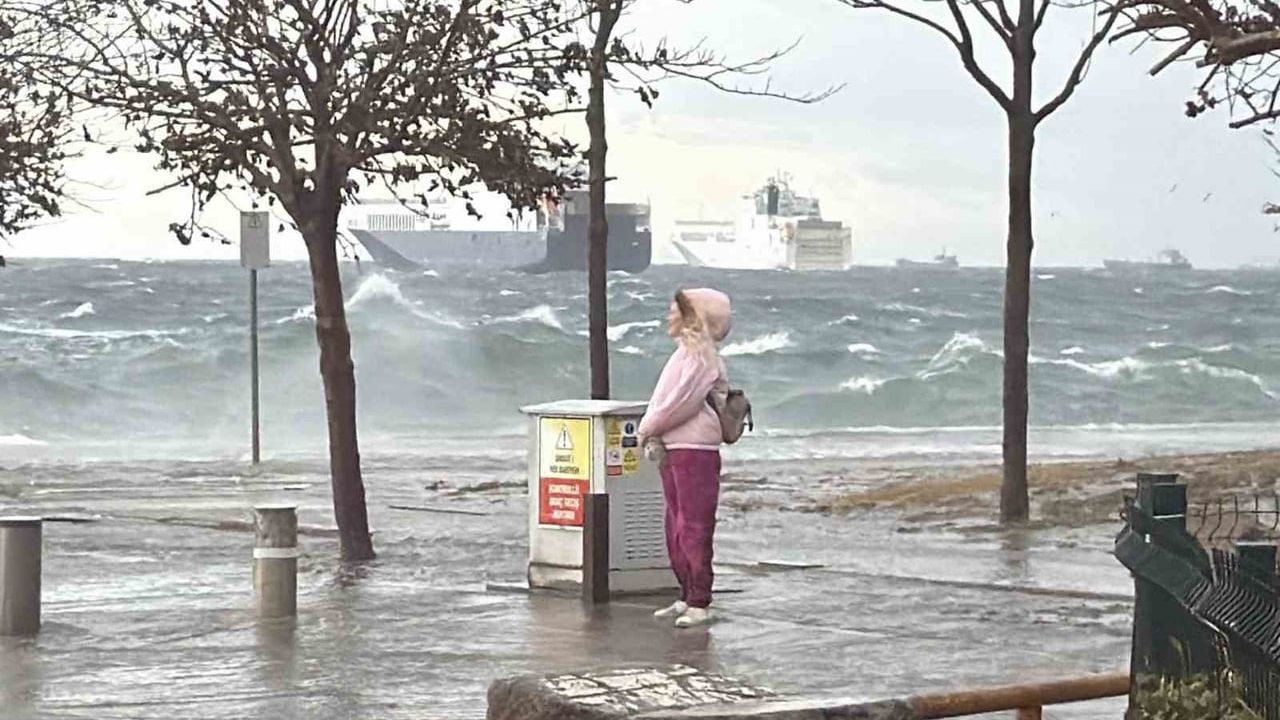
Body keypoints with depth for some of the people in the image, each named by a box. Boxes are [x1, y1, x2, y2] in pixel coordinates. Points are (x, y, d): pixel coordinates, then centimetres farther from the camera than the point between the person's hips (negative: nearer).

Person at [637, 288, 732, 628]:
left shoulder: (702, 357, -10)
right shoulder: (682, 354, 19)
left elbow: (681, 403, -18)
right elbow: (660, 402, 17)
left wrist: (647, 430, -6)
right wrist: (654, 437, 1)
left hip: (695, 451, -10)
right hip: (671, 451, 10)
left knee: (693, 530, -9)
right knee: (676, 530, 13)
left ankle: (700, 604, -7)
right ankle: (687, 597, 20)